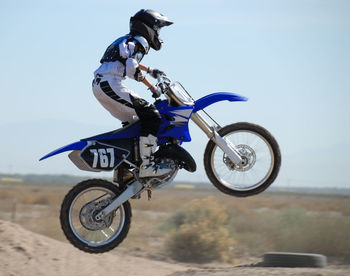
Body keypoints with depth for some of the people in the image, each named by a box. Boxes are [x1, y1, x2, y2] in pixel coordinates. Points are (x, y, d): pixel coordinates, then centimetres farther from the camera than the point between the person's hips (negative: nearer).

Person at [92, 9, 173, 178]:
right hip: (110, 84, -10)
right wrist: (152, 87, -13)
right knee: (151, 116, -14)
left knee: (133, 121, 23)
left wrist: (149, 70, 53)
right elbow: (132, 67, -19)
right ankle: (146, 166, -21)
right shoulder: (140, 41, -3)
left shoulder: (126, 40, 26)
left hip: (99, 85, 10)